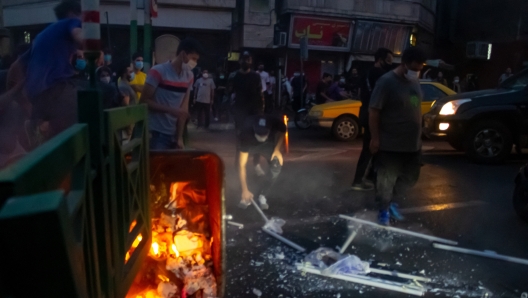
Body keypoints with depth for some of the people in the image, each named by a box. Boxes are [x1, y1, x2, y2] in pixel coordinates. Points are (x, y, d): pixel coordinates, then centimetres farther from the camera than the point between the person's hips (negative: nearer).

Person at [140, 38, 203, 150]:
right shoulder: (158, 71, -10)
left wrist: (180, 137, 1)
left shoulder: (189, 77, 6)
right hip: (155, 133, -5)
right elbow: (144, 101, -11)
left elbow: (184, 109, 5)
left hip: (174, 133, 5)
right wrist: (170, 110, -20)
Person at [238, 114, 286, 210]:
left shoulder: (275, 123, -37)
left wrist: (277, 149, -20)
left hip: (268, 145, 1)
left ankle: (262, 195, -3)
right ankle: (246, 196, -6)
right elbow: (242, 166, -41)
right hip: (251, 145, -1)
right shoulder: (246, 134, -42)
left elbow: (282, 132, -8)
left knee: (276, 167, -19)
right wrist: (245, 190, -43)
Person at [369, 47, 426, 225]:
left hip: (413, 143, 7)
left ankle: (393, 203, 37)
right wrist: (375, 138, -18)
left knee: (410, 177, 17)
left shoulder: (415, 81, 7)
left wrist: (418, 134, 16)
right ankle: (384, 210, 24)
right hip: (390, 144, -7)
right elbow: (374, 112, -16)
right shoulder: (387, 81, -15)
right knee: (386, 180, 5)